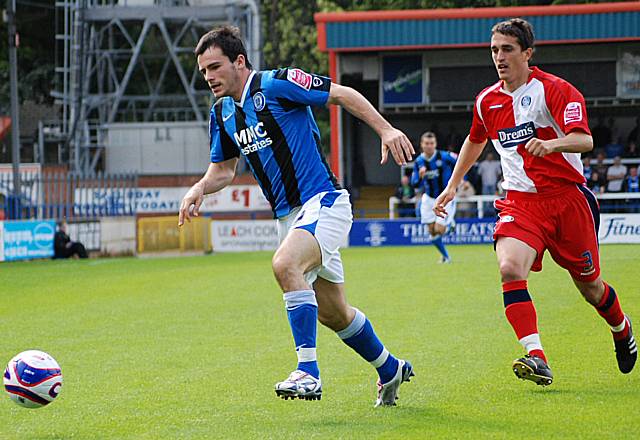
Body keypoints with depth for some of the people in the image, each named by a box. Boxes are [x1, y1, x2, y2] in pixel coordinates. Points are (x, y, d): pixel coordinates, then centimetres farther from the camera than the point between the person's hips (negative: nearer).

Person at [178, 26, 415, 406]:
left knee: (285, 264, -34)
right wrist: (199, 189, -1)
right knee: (332, 313, 14)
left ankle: (308, 372, -32)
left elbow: (343, 94, -10)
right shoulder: (223, 113, 9)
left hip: (323, 203, -8)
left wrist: (386, 129, -20)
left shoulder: (277, 84, -13)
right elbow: (223, 169, 20)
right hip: (288, 215, 8)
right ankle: (390, 370, 36)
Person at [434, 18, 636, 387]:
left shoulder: (554, 90, -10)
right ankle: (536, 357, -31)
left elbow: (584, 140, -24)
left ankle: (622, 330, 42)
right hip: (520, 201, 3)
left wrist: (550, 144, -43)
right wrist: (453, 185, 30)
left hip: (567, 198, -3)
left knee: (590, 286, 8)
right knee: (510, 269, -26)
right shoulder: (488, 101, 8)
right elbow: (475, 141, 29)